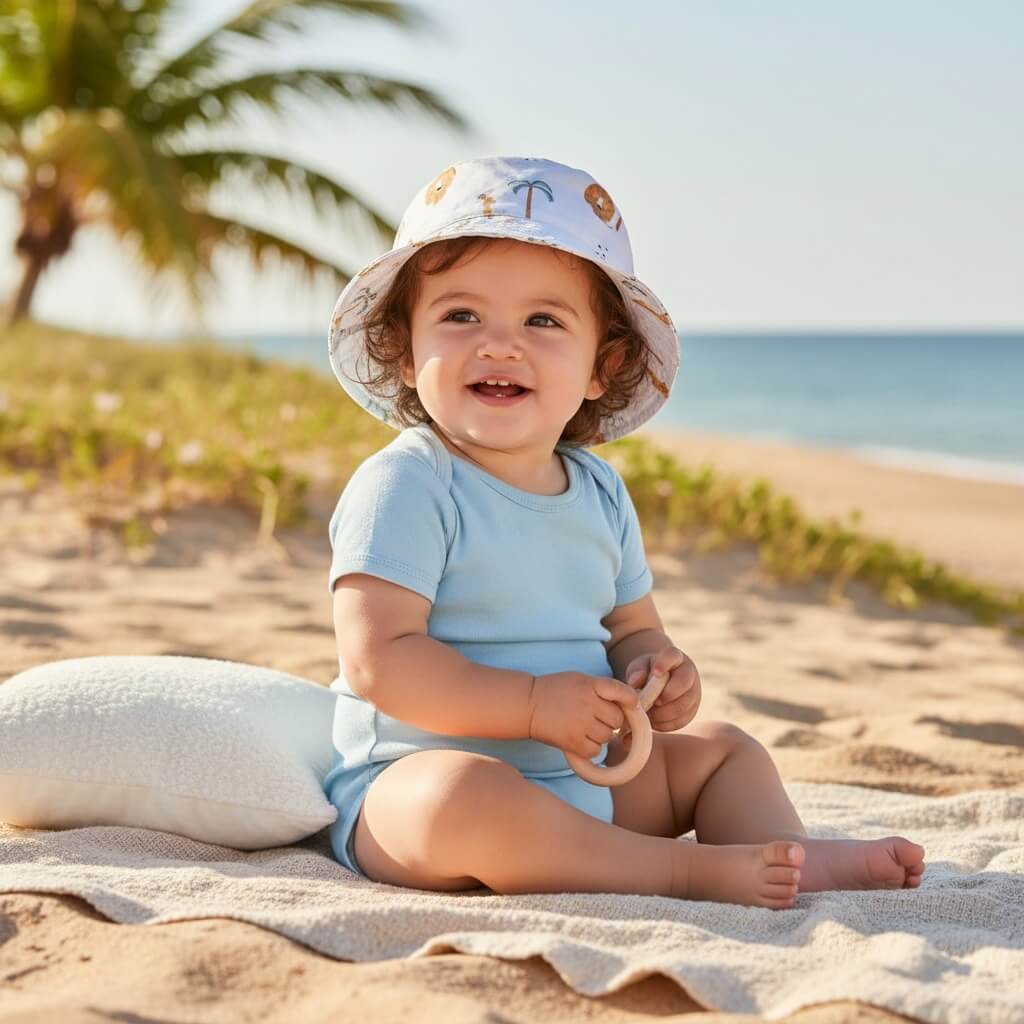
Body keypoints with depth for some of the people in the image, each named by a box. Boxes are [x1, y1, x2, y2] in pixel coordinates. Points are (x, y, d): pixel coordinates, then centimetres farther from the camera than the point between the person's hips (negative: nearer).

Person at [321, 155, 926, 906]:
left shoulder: (600, 492, 8)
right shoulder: (404, 486, -15)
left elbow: (632, 628, 18)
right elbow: (377, 658, -22)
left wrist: (657, 673, -7)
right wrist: (534, 704, -25)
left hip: (581, 775, 8)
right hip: (410, 779, -8)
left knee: (722, 748, 15)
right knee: (464, 797, -40)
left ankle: (790, 855, -12)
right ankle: (691, 871, -28)